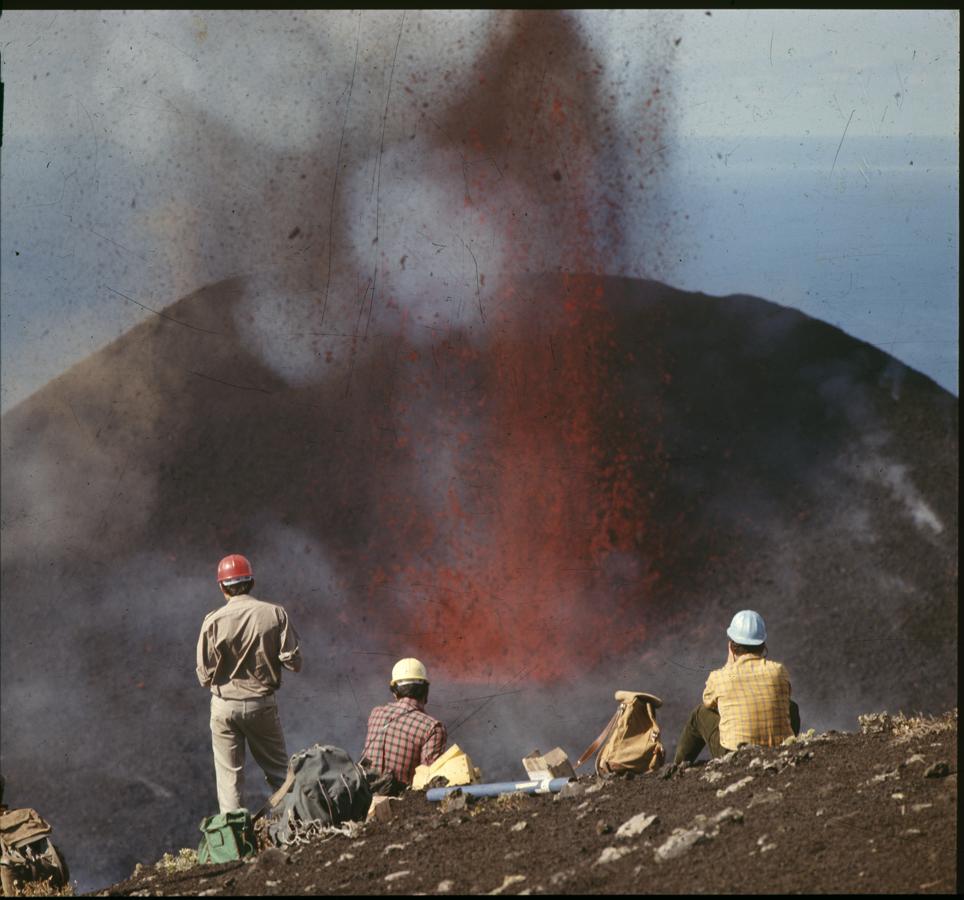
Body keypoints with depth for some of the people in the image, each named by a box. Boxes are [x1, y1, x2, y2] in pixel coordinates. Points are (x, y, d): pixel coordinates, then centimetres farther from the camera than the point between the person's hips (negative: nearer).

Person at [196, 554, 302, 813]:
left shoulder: (214, 621, -11)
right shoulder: (275, 614, -7)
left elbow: (205, 675, -8)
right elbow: (293, 662, -7)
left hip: (225, 706, -1)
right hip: (263, 703, 1)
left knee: (229, 774, 7)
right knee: (279, 771, 13)